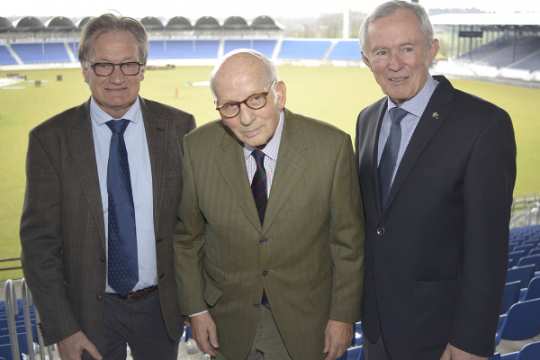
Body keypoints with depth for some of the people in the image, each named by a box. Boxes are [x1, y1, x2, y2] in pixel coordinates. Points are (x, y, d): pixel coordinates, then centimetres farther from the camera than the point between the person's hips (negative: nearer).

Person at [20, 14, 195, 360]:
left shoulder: (178, 127, -7)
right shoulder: (50, 139, -10)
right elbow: (39, 241, -8)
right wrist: (61, 329, -11)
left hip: (162, 304, 1)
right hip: (89, 309, -1)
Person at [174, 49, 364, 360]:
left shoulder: (331, 146, -18)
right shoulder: (198, 149, -14)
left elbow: (347, 241, -9)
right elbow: (187, 236, -2)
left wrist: (343, 315, -5)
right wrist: (196, 309, 1)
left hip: (305, 320, 0)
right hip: (229, 320, 1)